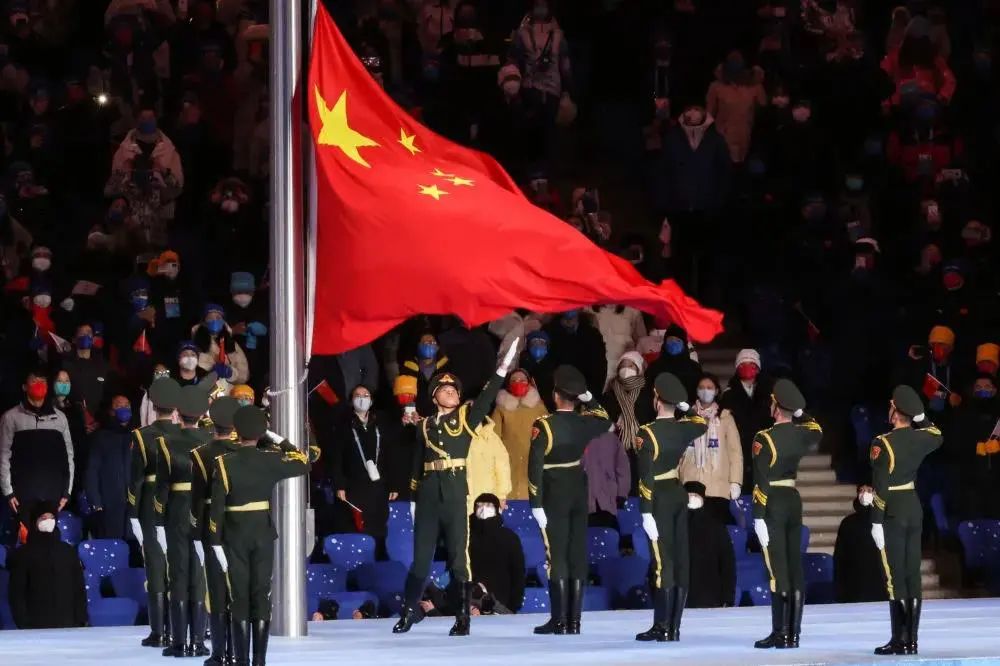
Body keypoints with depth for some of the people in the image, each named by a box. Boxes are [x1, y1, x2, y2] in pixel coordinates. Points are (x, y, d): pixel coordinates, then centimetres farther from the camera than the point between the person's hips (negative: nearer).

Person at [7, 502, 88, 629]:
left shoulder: (69, 551, 12)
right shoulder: (23, 554, 4)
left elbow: (79, 588, 13)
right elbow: (17, 593, 1)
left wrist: (82, 621, 4)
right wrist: (23, 625, -9)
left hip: (68, 624, 3)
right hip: (36, 627, -3)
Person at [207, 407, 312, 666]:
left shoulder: (224, 464, -12)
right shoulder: (272, 460, -5)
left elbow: (217, 507, -14)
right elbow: (305, 463, 12)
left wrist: (215, 542, -8)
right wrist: (278, 439, 12)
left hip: (235, 537, -2)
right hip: (263, 535, 2)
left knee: (239, 597, 3)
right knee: (262, 595, 5)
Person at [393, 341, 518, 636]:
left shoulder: (466, 417, 7)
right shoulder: (424, 425, 13)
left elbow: (487, 397, -7)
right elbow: (417, 464, 14)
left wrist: (503, 368, -19)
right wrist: (414, 500, 10)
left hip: (456, 494, -2)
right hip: (428, 496, 2)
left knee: (459, 557, -2)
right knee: (421, 556, 7)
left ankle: (462, 618, 1)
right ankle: (408, 613, 16)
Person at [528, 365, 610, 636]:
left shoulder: (544, 426, -14)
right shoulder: (586, 422, 1)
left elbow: (535, 468, -17)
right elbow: (604, 418, 27)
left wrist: (535, 504, -14)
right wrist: (588, 398, 16)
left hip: (554, 496, -5)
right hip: (580, 494, 5)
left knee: (557, 557, -3)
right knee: (577, 556, 6)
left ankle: (559, 621, -5)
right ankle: (574, 620, 8)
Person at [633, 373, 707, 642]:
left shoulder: (647, 433, -15)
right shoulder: (685, 428, 3)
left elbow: (646, 478, -18)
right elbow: (702, 423, 29)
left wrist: (646, 513, -17)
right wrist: (684, 406, 17)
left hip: (660, 499, -6)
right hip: (680, 497, 6)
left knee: (663, 562, -6)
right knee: (681, 562, 6)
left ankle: (662, 627, -4)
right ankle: (674, 627, 9)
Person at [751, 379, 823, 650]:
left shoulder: (765, 438, -15)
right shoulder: (802, 434, 4)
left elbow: (762, 482, -17)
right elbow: (817, 430, 31)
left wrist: (758, 516, -14)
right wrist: (798, 412, 22)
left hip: (773, 505, -7)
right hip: (794, 502, 7)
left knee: (777, 571, -6)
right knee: (795, 569, 7)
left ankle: (780, 634, -7)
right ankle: (794, 633, 9)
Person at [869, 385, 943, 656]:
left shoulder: (883, 443, -16)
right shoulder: (921, 438, 3)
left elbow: (881, 488, -17)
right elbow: (937, 435, 30)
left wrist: (876, 522, -13)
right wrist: (919, 416, 17)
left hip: (892, 513, -6)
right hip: (915, 509, 6)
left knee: (895, 578, -5)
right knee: (912, 575, 8)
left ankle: (899, 641, -5)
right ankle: (912, 640, 9)